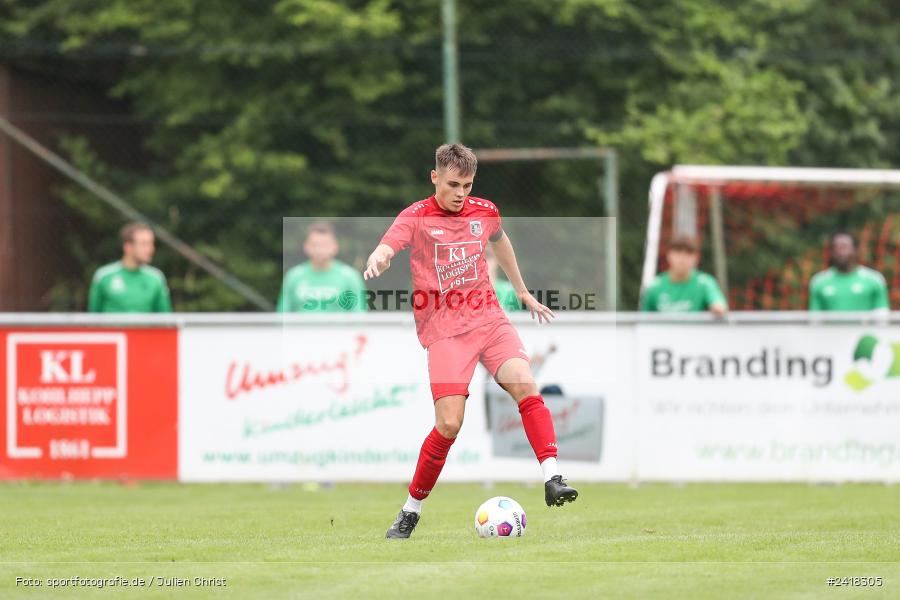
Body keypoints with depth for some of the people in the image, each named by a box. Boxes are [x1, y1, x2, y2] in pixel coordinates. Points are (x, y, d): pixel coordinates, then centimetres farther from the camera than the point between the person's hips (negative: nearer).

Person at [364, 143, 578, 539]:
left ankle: (552, 480, -24)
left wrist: (522, 291, 39)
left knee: (524, 383, -23)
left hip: (487, 317, 4)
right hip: (443, 329, -4)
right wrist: (376, 262, -46)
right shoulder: (417, 217, -4)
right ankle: (410, 510, 2)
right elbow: (387, 247, -21)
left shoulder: (484, 211, 9)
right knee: (449, 424, -14)